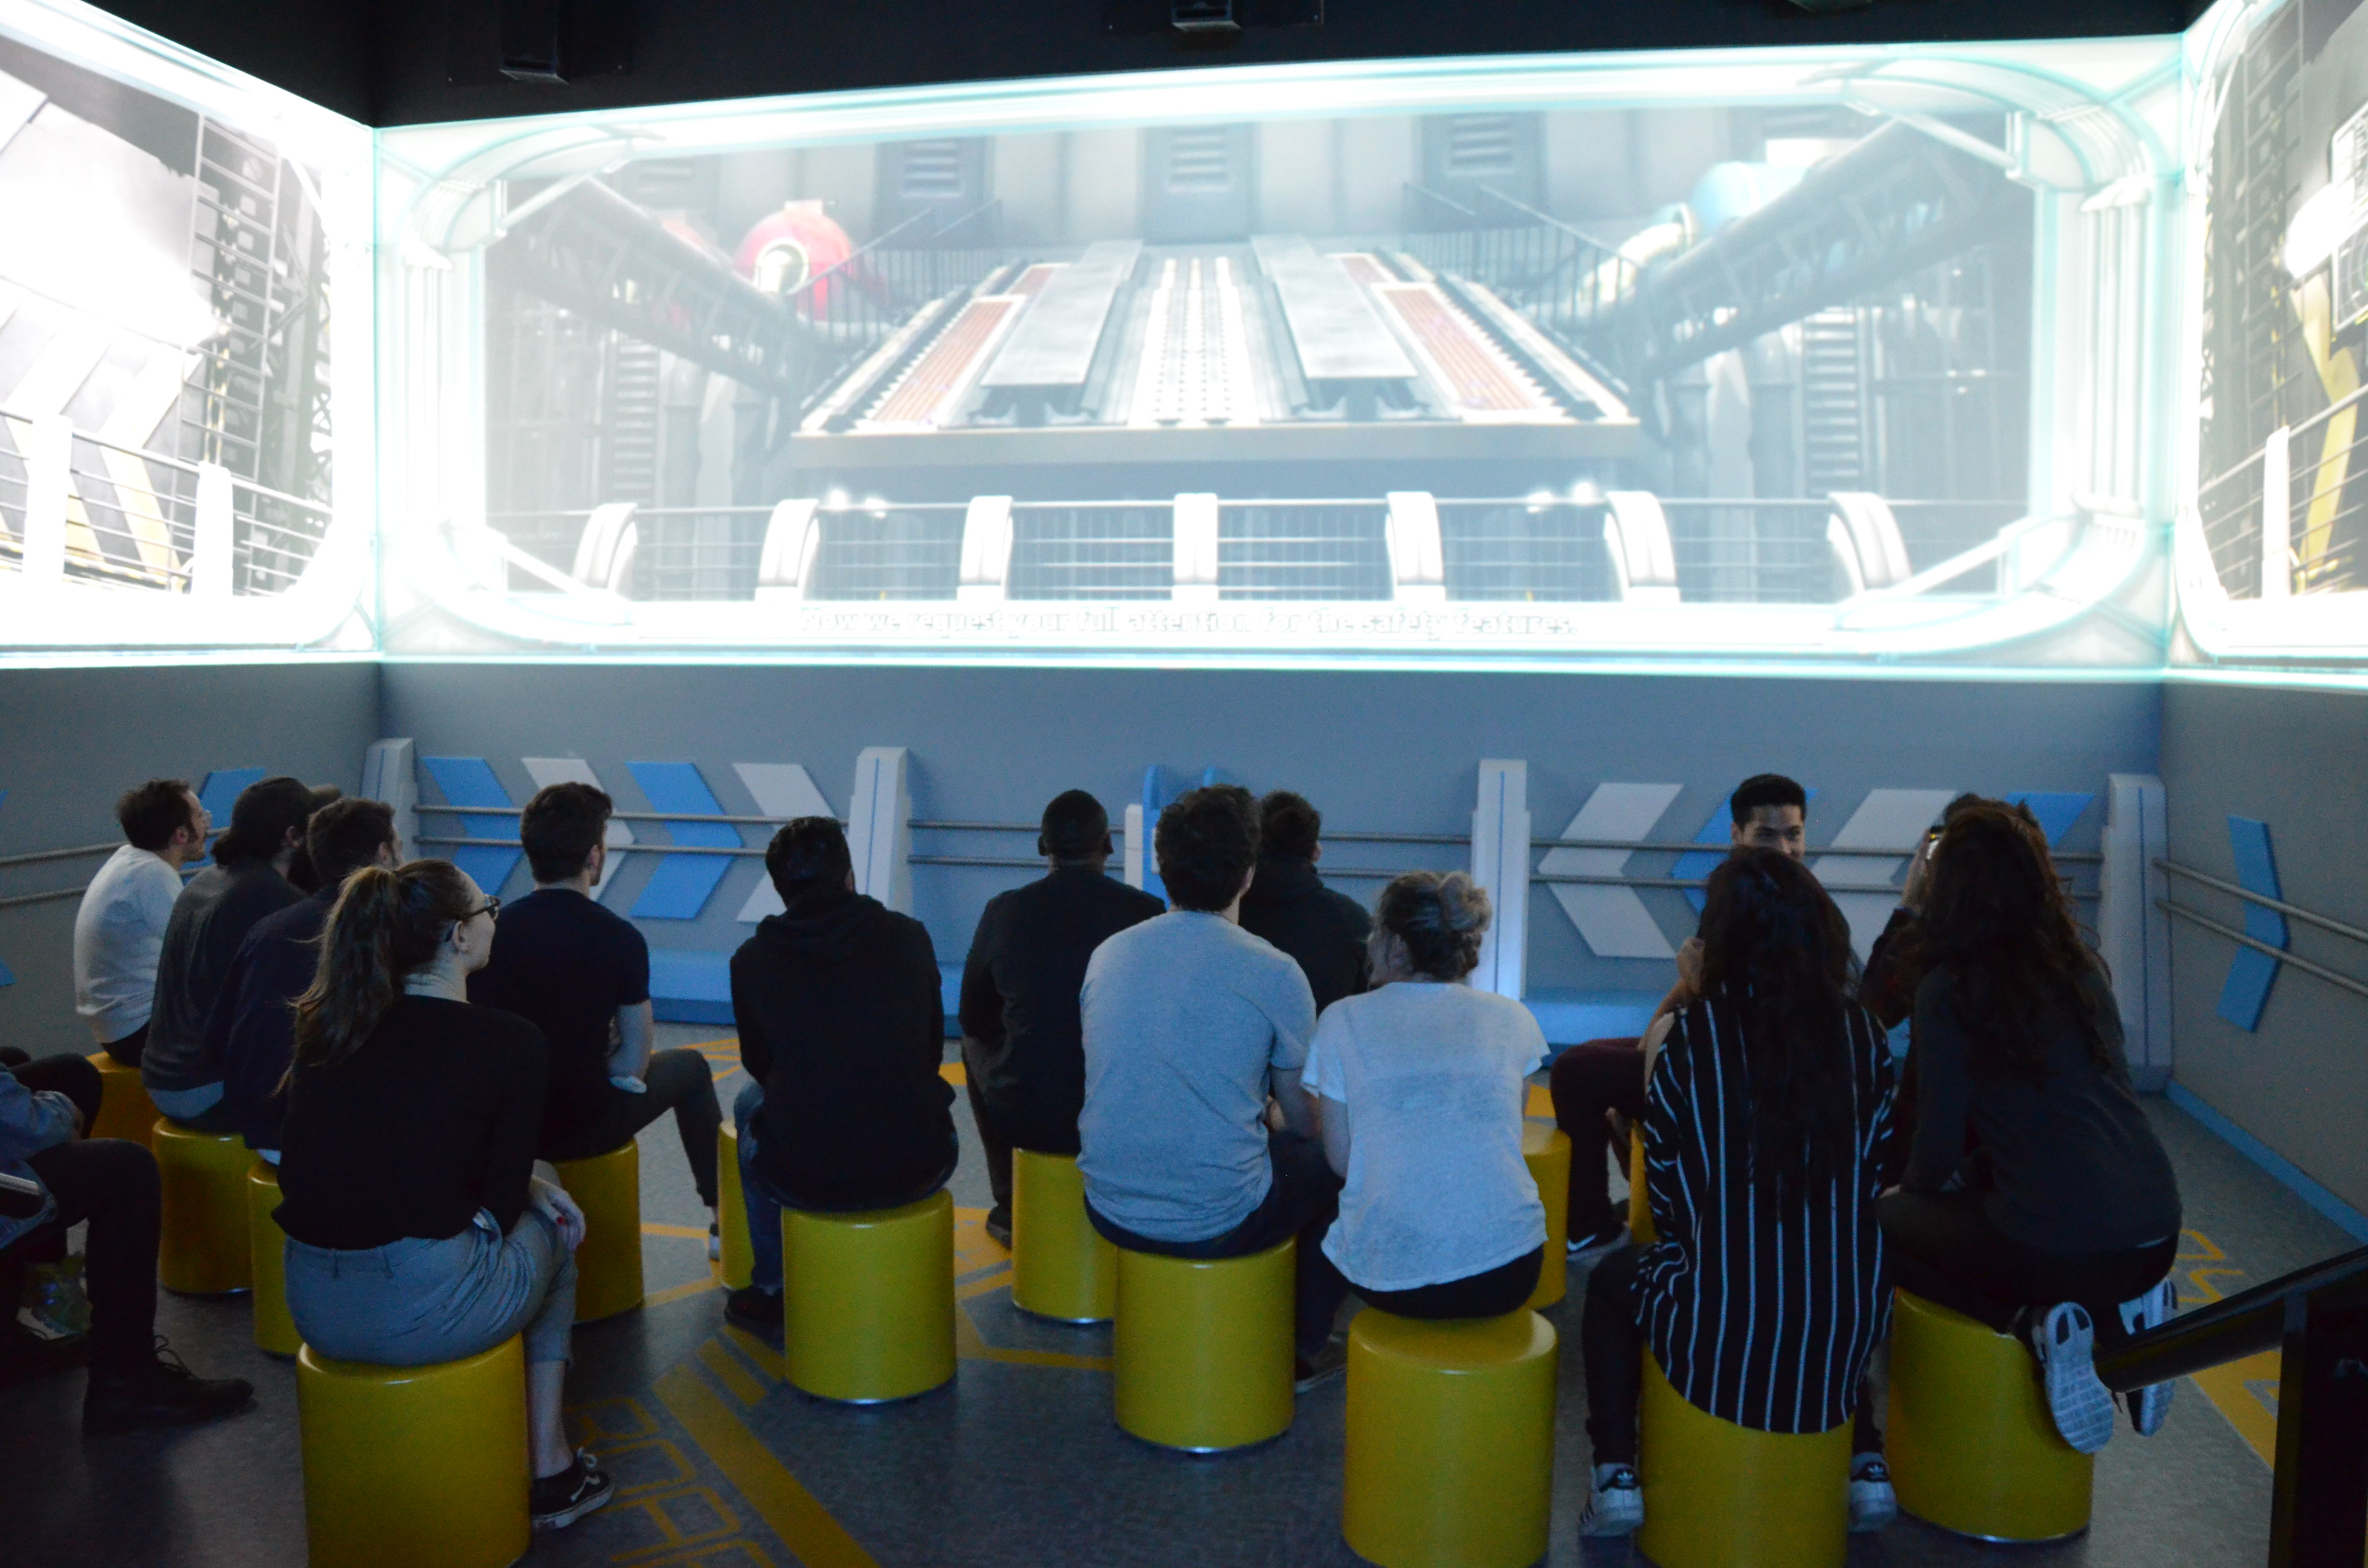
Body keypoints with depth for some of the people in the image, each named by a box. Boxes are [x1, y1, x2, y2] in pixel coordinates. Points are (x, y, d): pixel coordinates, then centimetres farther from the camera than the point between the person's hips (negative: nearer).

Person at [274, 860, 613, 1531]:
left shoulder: (327, 1025, 6)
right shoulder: (508, 1041, -10)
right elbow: (502, 1203, -5)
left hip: (311, 1308, 6)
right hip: (425, 1309, -5)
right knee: (551, 1230, 26)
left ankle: (552, 1471, 34)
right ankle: (549, 1469, 29)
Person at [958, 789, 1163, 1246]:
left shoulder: (1004, 911, -6)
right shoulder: (1146, 912, -9)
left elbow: (974, 1020, 6)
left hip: (1023, 1118, 0)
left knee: (977, 1044, 32)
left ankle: (1011, 1208, 37)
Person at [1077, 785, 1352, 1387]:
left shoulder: (1108, 954, 1)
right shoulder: (1274, 974, -13)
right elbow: (1306, 1121, -2)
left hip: (1111, 1210, 5)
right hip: (1221, 1223, -5)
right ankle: (1304, 1348, 31)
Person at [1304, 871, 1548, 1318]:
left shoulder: (1342, 1021, -2)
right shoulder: (1512, 1018, 2)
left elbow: (1341, 1160, 3)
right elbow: (1503, 1140, 13)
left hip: (1389, 1278, -1)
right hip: (1507, 1273, 2)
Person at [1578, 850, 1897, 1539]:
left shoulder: (1690, 1035, -11)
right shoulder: (1862, 1035, -3)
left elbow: (1667, 1201, -2)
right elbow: (1870, 1182, 8)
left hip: (1721, 1348, -3)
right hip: (1844, 1345, 4)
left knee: (1612, 1280, 28)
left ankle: (1616, 1480, 20)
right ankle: (1865, 1464, 31)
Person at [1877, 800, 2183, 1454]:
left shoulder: (1949, 990, -9)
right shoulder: (2082, 969, 10)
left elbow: (1938, 1145, -5)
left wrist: (1912, 1188, 17)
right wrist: (1971, 1172, 30)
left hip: (2058, 1247, -7)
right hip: (2157, 1236, 7)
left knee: (1876, 1223, 16)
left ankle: (2036, 1322, -4)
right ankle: (2120, 1309, 9)